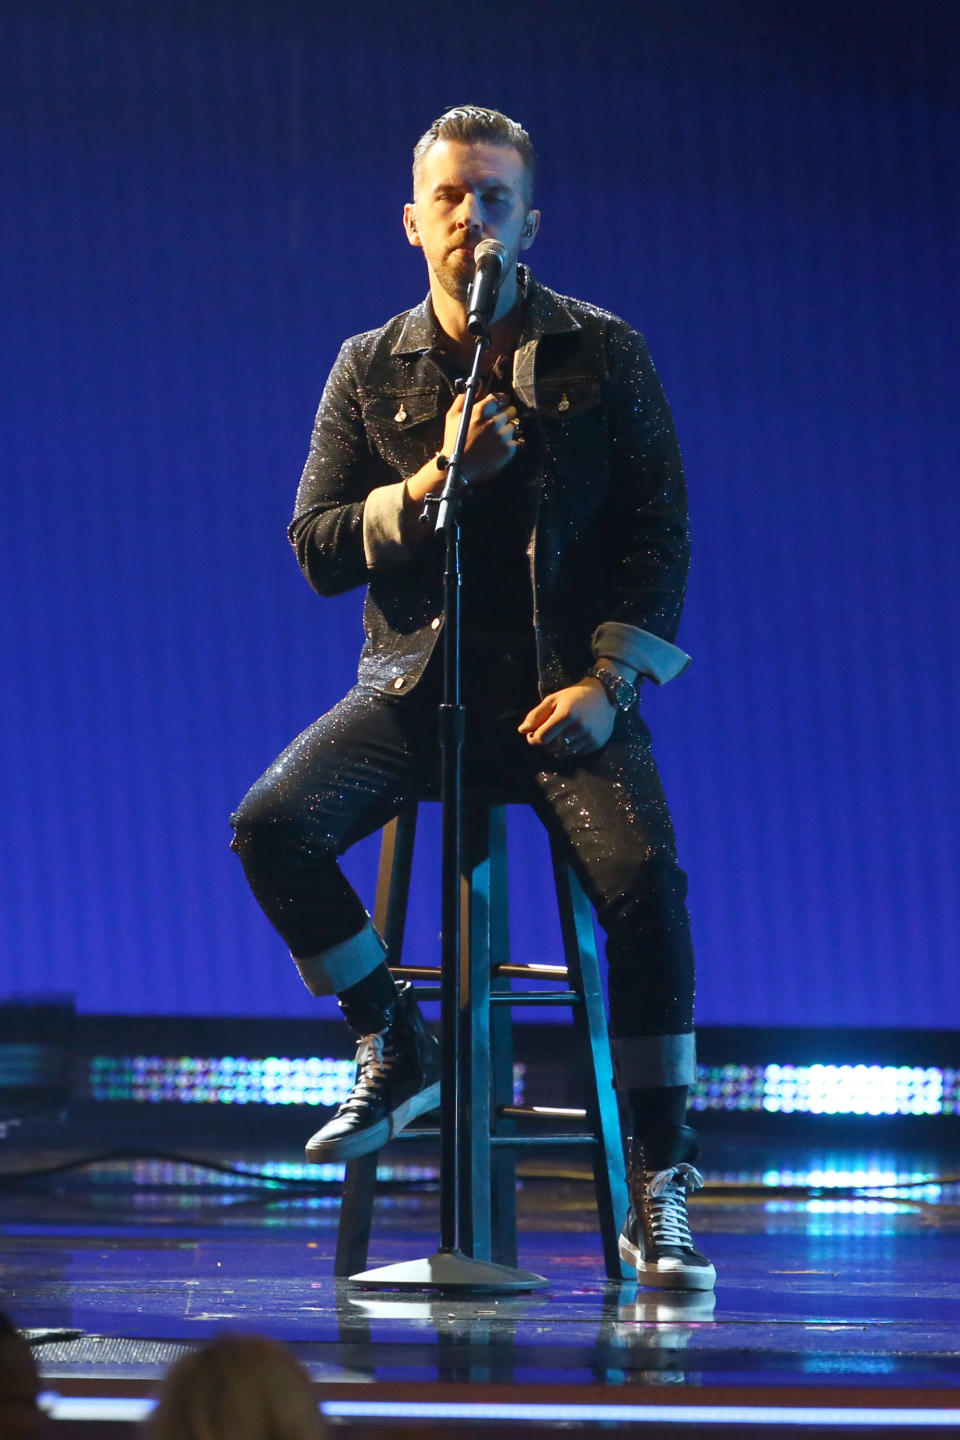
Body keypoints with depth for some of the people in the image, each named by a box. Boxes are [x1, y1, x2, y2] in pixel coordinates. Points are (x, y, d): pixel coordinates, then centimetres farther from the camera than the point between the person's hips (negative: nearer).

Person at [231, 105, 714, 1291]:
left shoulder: (601, 355, 5)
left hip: (561, 684, -2)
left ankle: (658, 1195, -19)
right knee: (273, 827, -24)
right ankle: (393, 1047, -1)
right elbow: (317, 549, 4)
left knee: (642, 872, -28)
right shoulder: (371, 369, 9)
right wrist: (434, 482, -12)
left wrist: (608, 680, -10)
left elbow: (659, 532, 2)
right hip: (415, 679, 2)